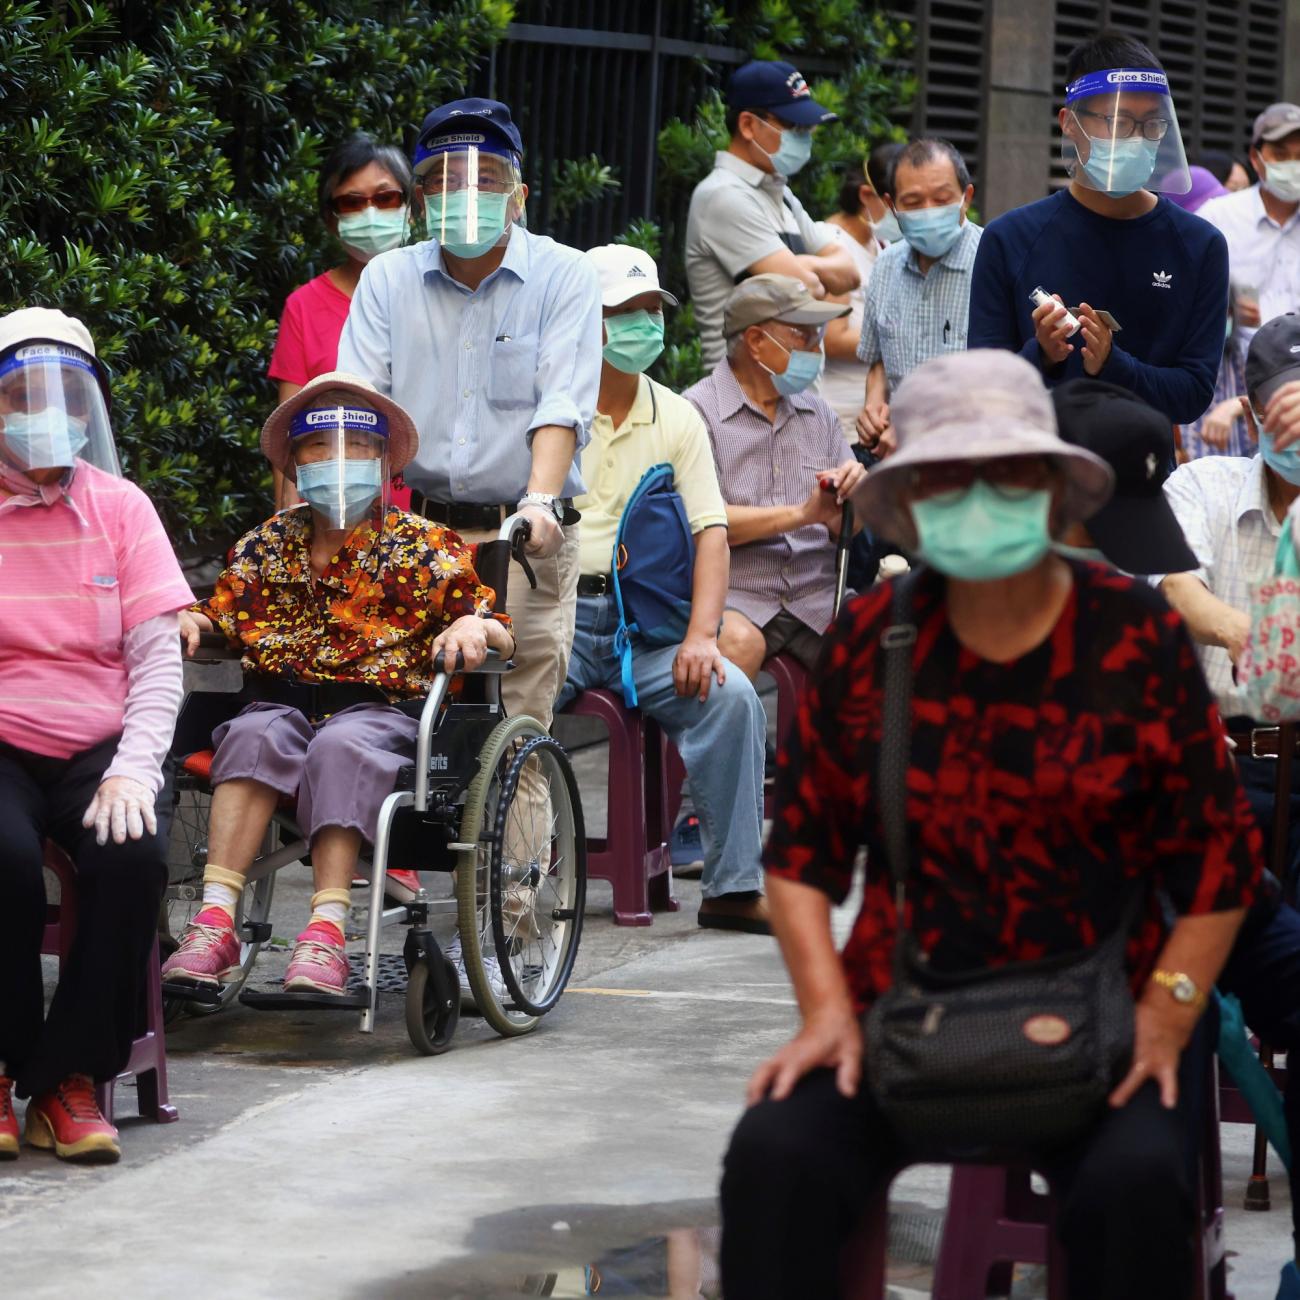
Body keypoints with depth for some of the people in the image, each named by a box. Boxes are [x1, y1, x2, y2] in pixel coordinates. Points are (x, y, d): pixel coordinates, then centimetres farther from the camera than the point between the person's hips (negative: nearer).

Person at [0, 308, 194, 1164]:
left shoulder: (118, 507, 9)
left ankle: (70, 1078, -13)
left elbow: (159, 659, 3)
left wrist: (133, 770, -13)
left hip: (101, 747, 2)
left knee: (134, 855, -28)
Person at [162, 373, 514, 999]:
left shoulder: (423, 546, 12)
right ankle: (216, 918, -43)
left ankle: (327, 931, -45)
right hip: (282, 702, 2)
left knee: (340, 747, -36)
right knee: (255, 735, -32)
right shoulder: (266, 544, 21)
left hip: (381, 708, -2)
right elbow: (222, 615, 22)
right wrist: (189, 620, -1)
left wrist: (475, 626, -17)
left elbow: (501, 632, 6)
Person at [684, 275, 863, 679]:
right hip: (736, 592, -5)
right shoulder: (698, 411, -2)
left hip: (818, 591, 5)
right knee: (739, 642, -35)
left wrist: (854, 495, -8)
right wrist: (802, 514, -15)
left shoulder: (818, 414, 18)